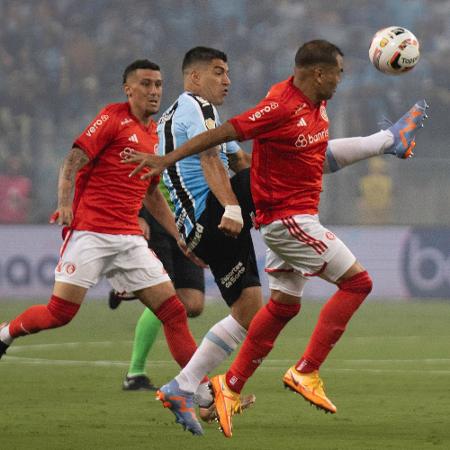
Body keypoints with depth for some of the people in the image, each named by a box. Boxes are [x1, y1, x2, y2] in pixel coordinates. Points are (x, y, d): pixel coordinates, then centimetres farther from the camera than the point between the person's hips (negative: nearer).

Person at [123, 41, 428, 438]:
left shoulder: (316, 103, 6)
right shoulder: (281, 108, -22)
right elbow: (222, 133, -21)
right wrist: (167, 160, -19)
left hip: (292, 218, 10)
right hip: (289, 217, -10)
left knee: (284, 304, 15)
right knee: (357, 282, -9)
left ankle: (231, 386, 19)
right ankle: (305, 372, -9)